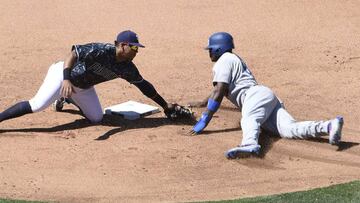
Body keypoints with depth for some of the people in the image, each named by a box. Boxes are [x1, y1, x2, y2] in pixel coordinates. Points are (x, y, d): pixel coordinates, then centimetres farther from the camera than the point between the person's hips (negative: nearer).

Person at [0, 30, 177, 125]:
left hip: (83, 88, 8)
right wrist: (66, 80, -50)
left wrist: (165, 106, 8)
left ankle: (66, 98, 31)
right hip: (64, 74, -8)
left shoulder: (127, 68, -8)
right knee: (38, 105, -25)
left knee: (96, 118, 9)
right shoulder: (101, 50, -31)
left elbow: (143, 85, 3)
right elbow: (73, 54, -36)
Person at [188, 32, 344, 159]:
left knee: (249, 120, -39)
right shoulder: (234, 59, 38)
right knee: (289, 128, -18)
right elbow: (220, 89, 56)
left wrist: (203, 122, -7)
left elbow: (219, 94, -4)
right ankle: (328, 126, -37)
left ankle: (250, 145, -73)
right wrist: (202, 103, 69)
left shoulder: (224, 60, 9)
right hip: (269, 97, 8)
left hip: (257, 94, -8)